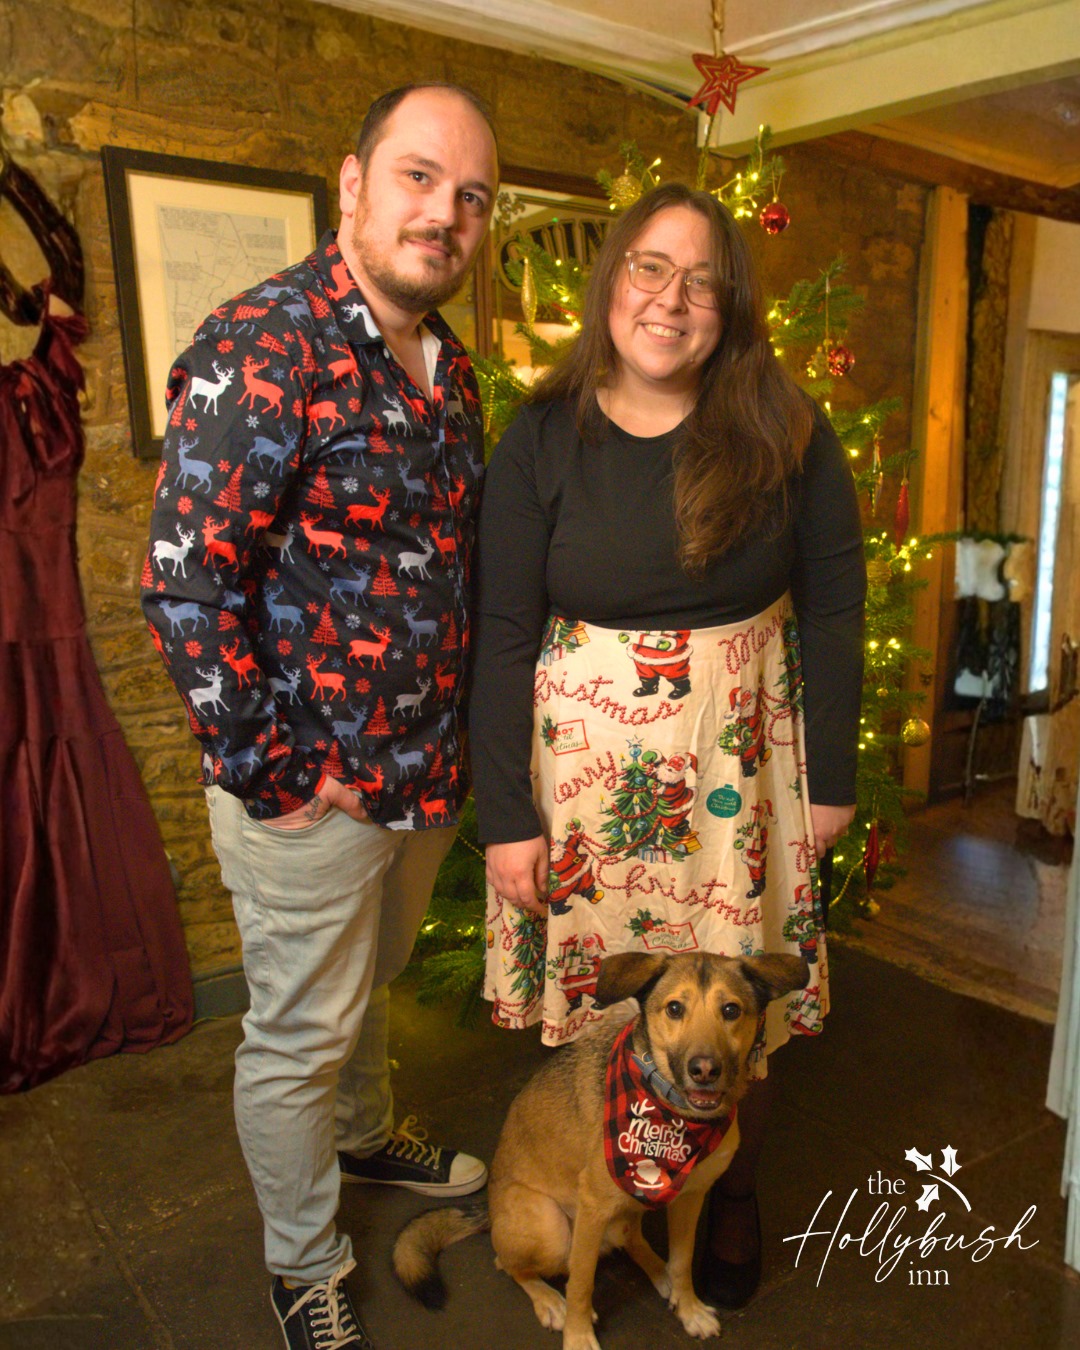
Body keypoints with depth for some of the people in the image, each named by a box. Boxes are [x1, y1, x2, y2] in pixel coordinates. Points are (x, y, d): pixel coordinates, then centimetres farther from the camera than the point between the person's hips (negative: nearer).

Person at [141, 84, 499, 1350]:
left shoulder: (446, 363, 6)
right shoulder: (261, 347, -20)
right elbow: (185, 582, -24)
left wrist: (451, 735, 11)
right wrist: (269, 773, -19)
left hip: (422, 766, 7)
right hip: (310, 786, -7)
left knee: (369, 985, 29)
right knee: (299, 1033, 13)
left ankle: (364, 1134, 57)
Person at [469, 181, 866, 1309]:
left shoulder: (785, 432, -4)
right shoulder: (541, 440, -6)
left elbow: (832, 605, 1)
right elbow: (503, 636, -6)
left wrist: (832, 776, 2)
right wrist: (505, 815, -7)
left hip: (743, 757, 1)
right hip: (585, 761, 0)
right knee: (595, 1005, 11)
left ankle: (733, 1195, 41)